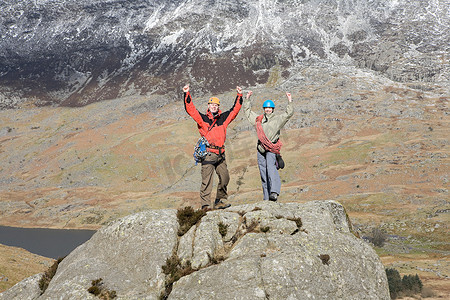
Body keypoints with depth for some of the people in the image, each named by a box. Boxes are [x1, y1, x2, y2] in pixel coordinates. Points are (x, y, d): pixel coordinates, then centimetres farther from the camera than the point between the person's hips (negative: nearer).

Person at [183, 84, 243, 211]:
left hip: (220, 154, 5)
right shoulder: (202, 118, 5)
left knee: (224, 178, 7)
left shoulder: (223, 118, 14)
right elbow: (190, 109, -3)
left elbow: (234, 110, 23)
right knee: (207, 180, -8)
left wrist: (239, 96, 23)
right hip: (208, 154, -5)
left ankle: (220, 201, 22)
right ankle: (205, 204, -8)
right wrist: (187, 94, -9)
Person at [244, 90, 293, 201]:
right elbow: (247, 111, 28)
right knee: (263, 173, 2)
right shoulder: (258, 119, 18)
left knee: (271, 167, -26)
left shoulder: (278, 119, 10)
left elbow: (289, 113, -1)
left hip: (271, 149, -4)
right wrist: (248, 99, 24)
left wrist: (289, 102, -9)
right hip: (261, 149, 4)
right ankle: (267, 197, 6)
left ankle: (274, 192, -37)